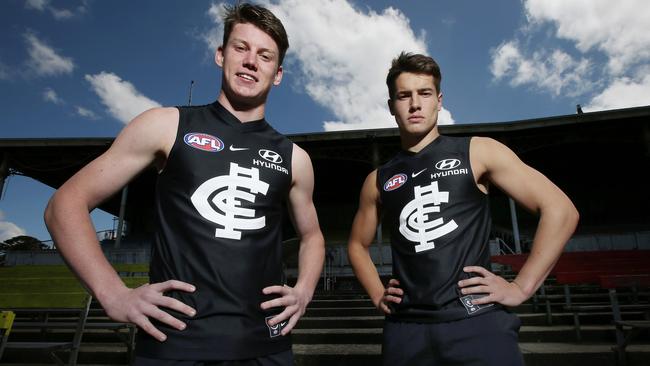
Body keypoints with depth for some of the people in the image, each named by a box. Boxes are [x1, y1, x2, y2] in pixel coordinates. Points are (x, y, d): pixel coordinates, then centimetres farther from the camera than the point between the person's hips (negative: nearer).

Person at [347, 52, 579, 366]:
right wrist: (378, 295, 9)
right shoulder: (379, 180, 10)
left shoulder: (477, 152, 2)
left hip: (475, 321, -2)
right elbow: (358, 244, 22)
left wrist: (520, 287, -6)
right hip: (405, 329, 3)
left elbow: (560, 210, -1)